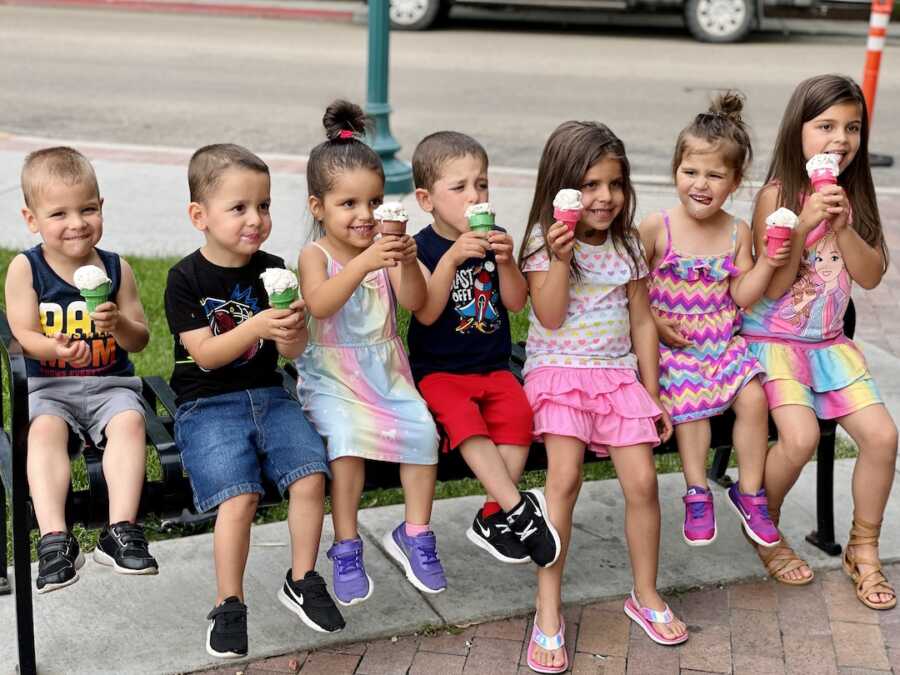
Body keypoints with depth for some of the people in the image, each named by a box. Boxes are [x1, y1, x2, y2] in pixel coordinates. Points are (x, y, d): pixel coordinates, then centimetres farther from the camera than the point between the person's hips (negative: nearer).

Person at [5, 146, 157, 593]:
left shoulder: (116, 268, 3)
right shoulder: (25, 268, -2)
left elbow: (140, 339, 4)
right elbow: (24, 334, -7)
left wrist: (119, 324, -19)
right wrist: (55, 347, -29)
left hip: (110, 383, 1)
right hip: (48, 387, -1)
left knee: (129, 421, -29)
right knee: (45, 431, -31)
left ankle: (121, 531, -30)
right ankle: (54, 538, -34)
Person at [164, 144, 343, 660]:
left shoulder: (273, 270, 5)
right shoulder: (186, 279, -5)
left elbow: (292, 352, 5)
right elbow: (205, 355, -11)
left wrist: (293, 331, -19)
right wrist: (256, 327, -25)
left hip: (267, 394, 4)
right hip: (207, 405, -3)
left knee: (311, 475, -19)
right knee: (239, 496, -24)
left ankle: (303, 581, 3)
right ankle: (229, 607, -4)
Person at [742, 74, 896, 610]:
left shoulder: (853, 195, 5)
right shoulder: (777, 195, -11)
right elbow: (774, 286, -14)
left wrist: (842, 226, -16)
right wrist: (805, 224, -24)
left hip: (830, 342, 5)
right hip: (773, 340, -5)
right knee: (801, 437, -25)